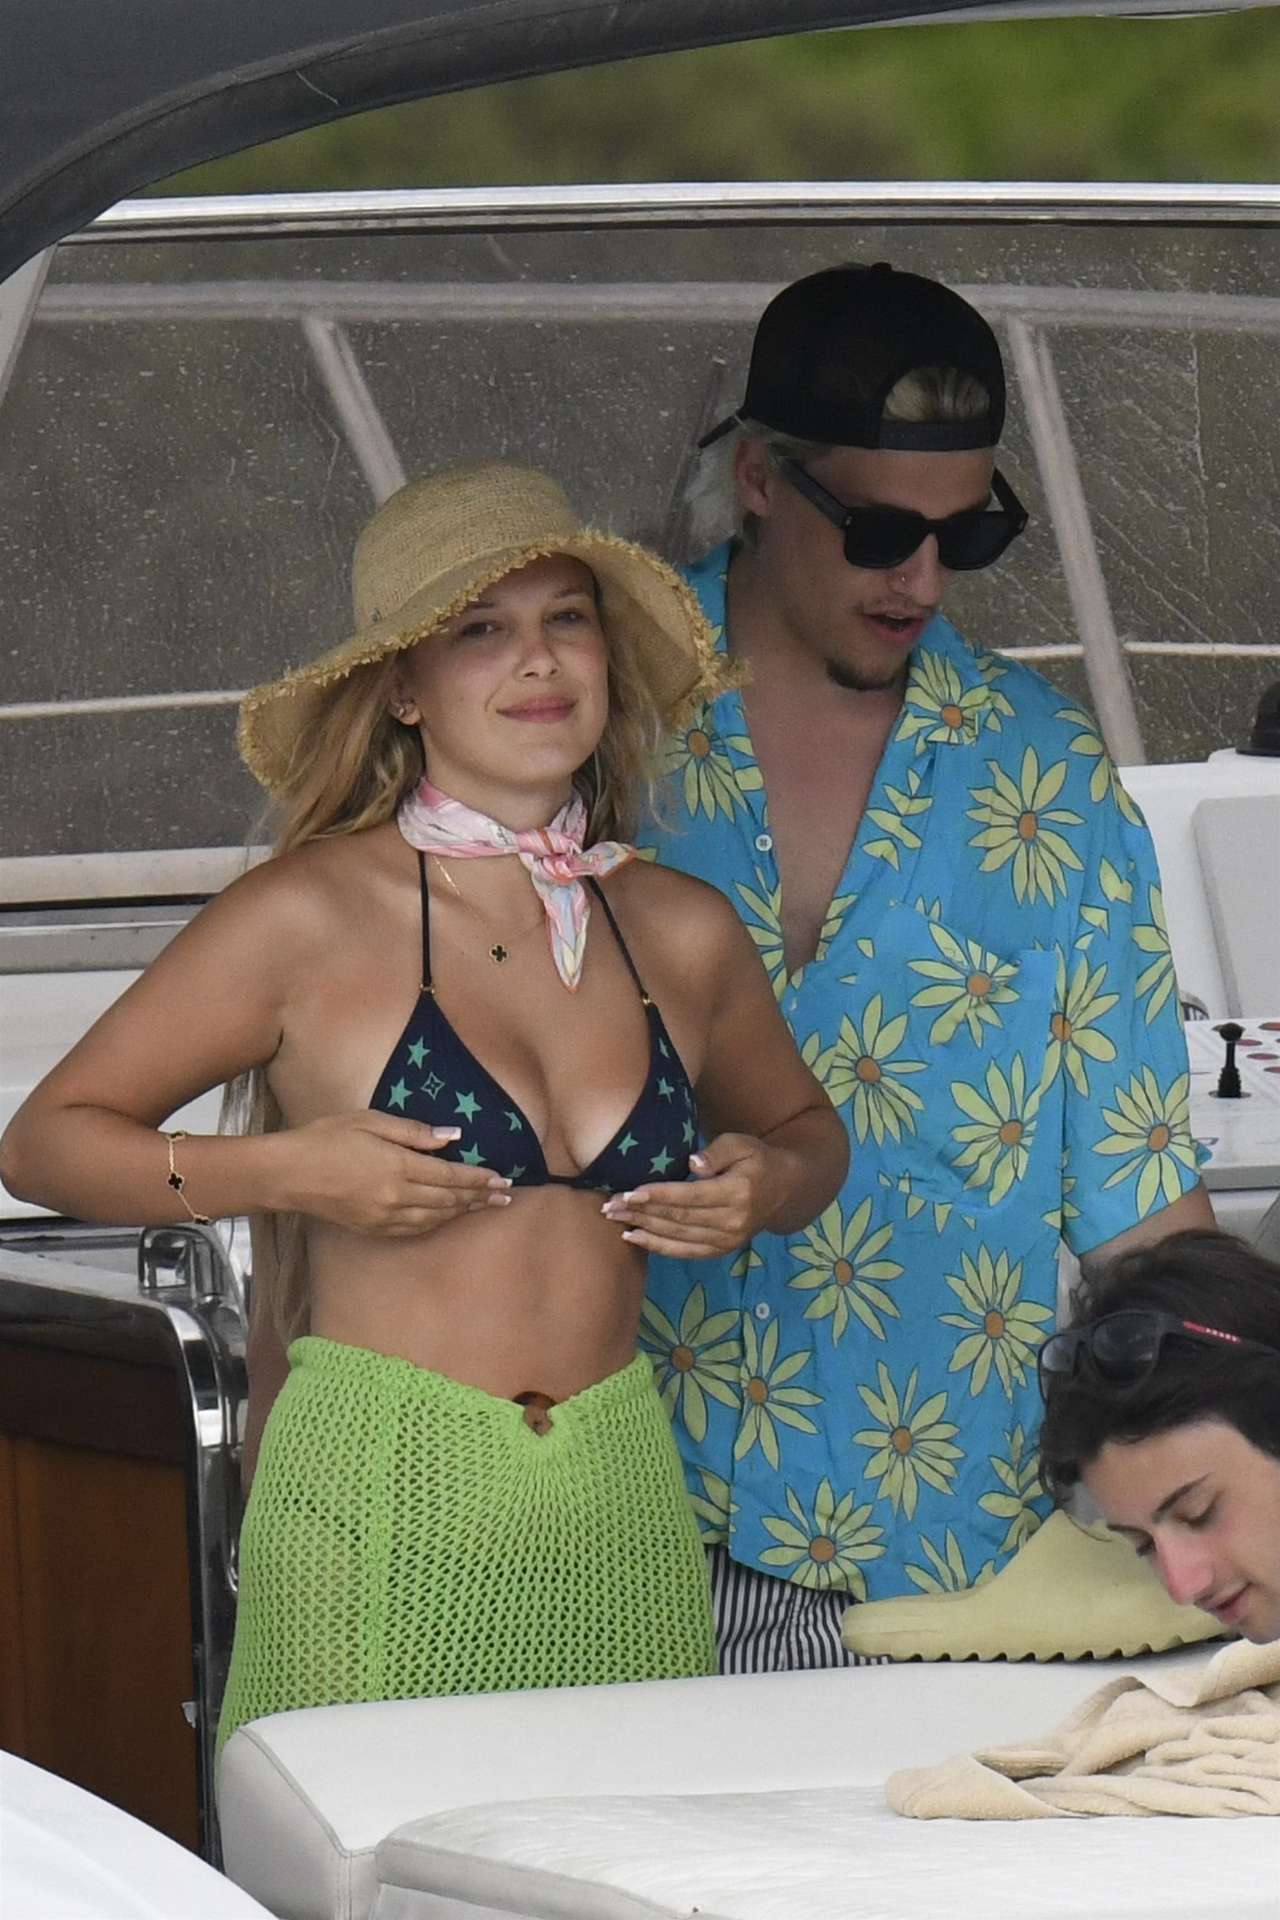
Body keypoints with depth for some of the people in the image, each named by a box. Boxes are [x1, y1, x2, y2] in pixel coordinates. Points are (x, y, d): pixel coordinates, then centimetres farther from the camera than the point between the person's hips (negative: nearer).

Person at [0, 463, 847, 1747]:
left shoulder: (680, 936, 11)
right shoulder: (310, 918, -1)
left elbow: (804, 1129, 31)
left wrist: (768, 1185, 8)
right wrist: (286, 1171, -11)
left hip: (622, 1503, 4)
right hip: (380, 1514, -4)